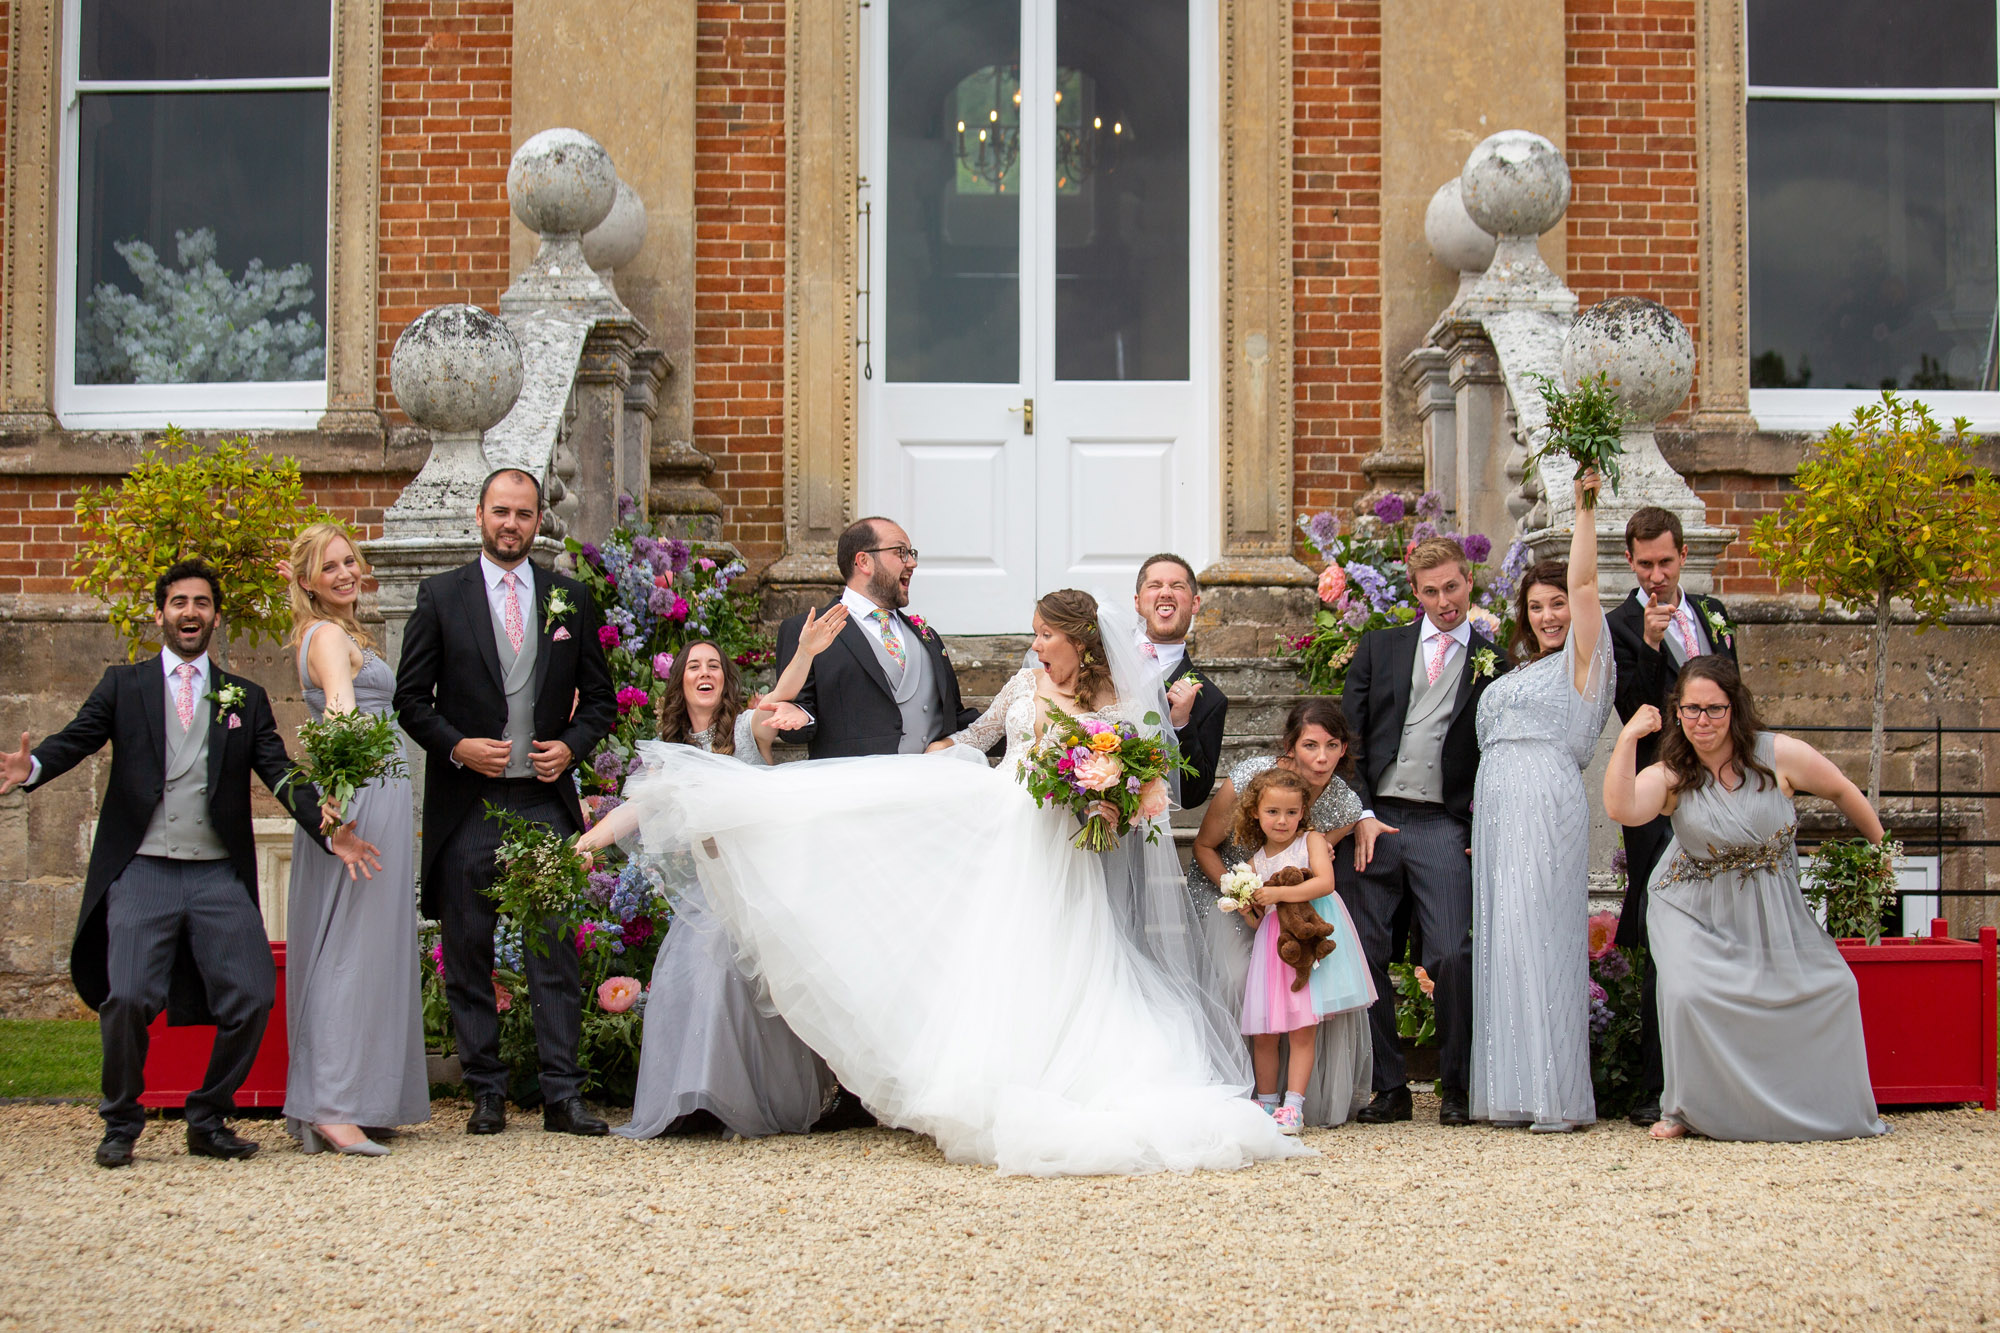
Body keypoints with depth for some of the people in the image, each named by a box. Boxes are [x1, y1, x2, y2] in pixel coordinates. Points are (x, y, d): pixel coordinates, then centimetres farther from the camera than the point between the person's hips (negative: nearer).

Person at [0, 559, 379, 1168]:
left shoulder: (245, 698, 15)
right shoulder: (124, 685, 12)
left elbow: (282, 774, 5)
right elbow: (76, 739, -3)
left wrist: (330, 830, -12)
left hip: (219, 877, 2)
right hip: (142, 871, -2)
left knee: (251, 997, -8)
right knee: (128, 999, -16)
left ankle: (209, 1120, 12)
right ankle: (121, 1124, 7)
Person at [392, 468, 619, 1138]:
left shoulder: (571, 598, 11)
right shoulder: (440, 596, 6)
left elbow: (599, 697, 14)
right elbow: (411, 697, 5)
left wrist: (572, 745, -4)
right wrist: (458, 746, -11)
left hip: (546, 798, 1)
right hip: (467, 802, -1)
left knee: (556, 951, -4)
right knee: (469, 956, 3)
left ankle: (562, 1095, -2)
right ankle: (487, 1094, 11)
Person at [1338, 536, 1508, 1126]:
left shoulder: (1493, 664, 10)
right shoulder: (1378, 647, 13)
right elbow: (1348, 737, 7)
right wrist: (1360, 815, -3)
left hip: (1445, 827, -2)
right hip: (1371, 821, 2)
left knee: (1453, 958, -11)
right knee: (1364, 956, 0)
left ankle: (1455, 1087, 3)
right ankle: (1388, 1087, 9)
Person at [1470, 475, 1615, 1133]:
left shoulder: (1581, 660, 4)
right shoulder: (1516, 673, 24)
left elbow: (1583, 583, -9)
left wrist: (1586, 508, -13)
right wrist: (1479, 822, 16)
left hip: (1547, 809, -8)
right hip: (1496, 813, 8)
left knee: (1541, 937, -12)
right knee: (1500, 942, 4)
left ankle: (1557, 1096, -11)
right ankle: (1514, 1091, 6)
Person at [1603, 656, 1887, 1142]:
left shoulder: (1779, 756, -12)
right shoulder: (1670, 777, -11)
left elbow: (1843, 792, 3)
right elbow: (1621, 808, -31)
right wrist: (1628, 737, -32)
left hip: (1774, 912, 2)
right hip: (1697, 913, -2)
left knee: (1833, 988, -6)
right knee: (1688, 991, -25)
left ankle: (1789, 1107, 17)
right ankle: (1688, 1108, -3)